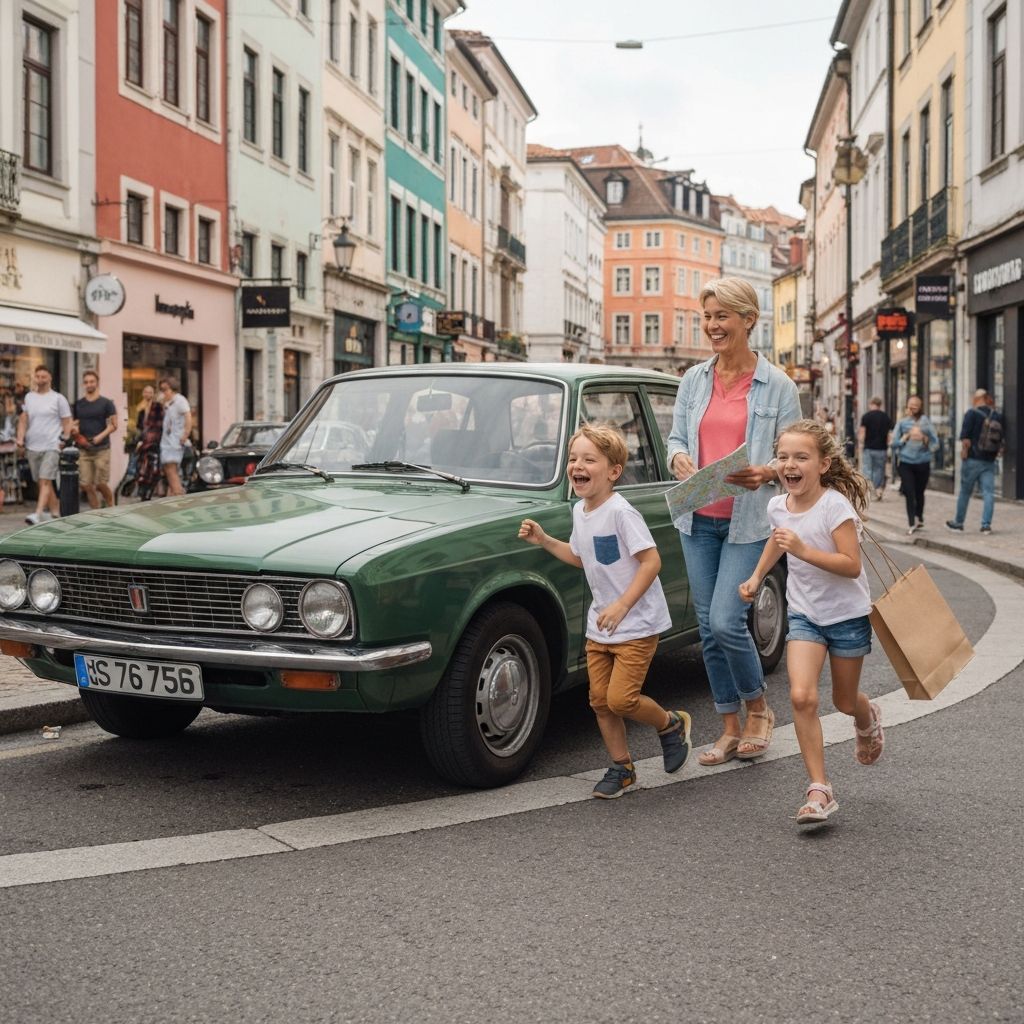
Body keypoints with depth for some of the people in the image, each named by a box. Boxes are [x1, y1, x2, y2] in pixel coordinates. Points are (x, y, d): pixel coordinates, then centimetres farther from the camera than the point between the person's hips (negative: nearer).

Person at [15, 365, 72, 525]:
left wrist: (64, 440, -8)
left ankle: (38, 514, -23)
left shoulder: (58, 398, 0)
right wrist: (20, 437, 2)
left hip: (51, 446, -5)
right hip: (32, 446, 5)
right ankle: (55, 512, 20)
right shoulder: (29, 397, 13)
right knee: (42, 482, 9)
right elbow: (23, 419, 14)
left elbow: (67, 422, 1)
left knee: (45, 480, -14)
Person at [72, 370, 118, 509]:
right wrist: (75, 428, -3)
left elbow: (113, 425, -3)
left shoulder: (106, 403, 0)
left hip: (101, 449, -4)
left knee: (101, 484, -6)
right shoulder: (79, 404, 12)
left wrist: (101, 436, -18)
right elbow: (76, 423, 21)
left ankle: (111, 508, 18)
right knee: (86, 484, -2)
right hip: (84, 449, 4)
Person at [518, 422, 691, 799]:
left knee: (620, 699, -12)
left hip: (637, 623, -8)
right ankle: (621, 768, 23)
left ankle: (671, 725, 17)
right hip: (600, 624, 8)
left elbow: (651, 561, -23)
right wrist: (544, 540, 8)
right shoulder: (579, 511, 5)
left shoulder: (620, 512, -20)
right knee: (600, 700, 7)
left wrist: (622, 605, -27)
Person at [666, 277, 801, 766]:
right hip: (698, 519, 5)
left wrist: (765, 473, -22)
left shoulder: (777, 386, -3)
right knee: (708, 627, 8)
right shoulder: (693, 379, 8)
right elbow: (676, 437, 11)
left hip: (748, 521, -4)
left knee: (726, 622, -13)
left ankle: (758, 708, 14)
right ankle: (730, 728, 21)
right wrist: (677, 457, -12)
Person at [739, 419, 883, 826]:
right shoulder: (778, 506, -4)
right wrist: (756, 576, 17)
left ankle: (868, 720, 52)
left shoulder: (836, 506, -22)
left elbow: (852, 565, -28)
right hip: (804, 614, 3)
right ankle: (819, 790, -9)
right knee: (802, 696, -16)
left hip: (847, 615, -3)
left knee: (845, 702, 13)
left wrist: (803, 550, -36)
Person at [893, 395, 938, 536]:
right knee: (909, 493, -10)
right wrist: (907, 436, -10)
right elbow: (894, 443, 3)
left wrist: (924, 439, -15)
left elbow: (935, 443, 3)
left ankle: (918, 518, 32)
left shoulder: (926, 422, 3)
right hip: (906, 463, 0)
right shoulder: (902, 423, 5)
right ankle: (912, 523, -9)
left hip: (923, 463, 0)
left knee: (919, 492, 10)